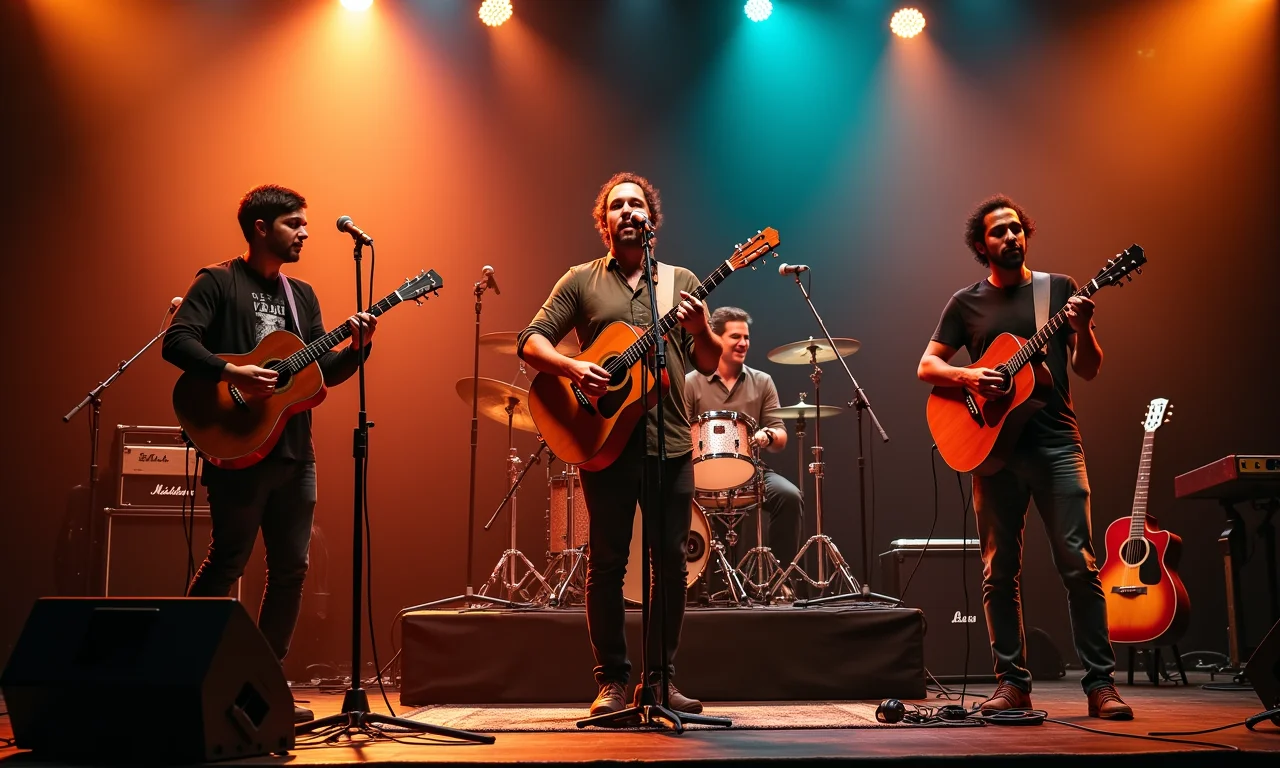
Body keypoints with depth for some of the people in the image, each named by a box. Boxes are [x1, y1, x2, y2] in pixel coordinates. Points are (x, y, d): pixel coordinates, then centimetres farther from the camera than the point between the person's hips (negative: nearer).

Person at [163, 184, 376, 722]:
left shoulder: (301, 295, 18)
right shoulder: (219, 282, -1)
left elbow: (325, 372, 14)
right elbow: (177, 341, -13)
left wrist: (357, 348, -4)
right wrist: (232, 373, -25)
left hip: (294, 452, 7)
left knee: (291, 568, 6)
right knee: (227, 562, -6)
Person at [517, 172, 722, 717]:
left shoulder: (681, 281, 12)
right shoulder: (581, 280, 7)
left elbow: (710, 364, 10)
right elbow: (530, 342, 1)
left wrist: (699, 330, -11)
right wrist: (570, 367, -17)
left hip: (670, 443, 2)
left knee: (670, 561, 3)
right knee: (607, 561, 1)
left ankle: (659, 678, 15)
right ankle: (612, 680, 11)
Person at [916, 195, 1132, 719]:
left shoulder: (1058, 289, 10)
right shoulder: (967, 302, 11)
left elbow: (1088, 370, 8)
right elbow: (926, 367, 10)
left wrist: (1082, 328, -12)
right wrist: (968, 377, -9)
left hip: (1056, 444, -1)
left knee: (1079, 563, -7)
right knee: (1000, 570, 2)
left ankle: (1100, 682, -2)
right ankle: (1012, 683, 10)